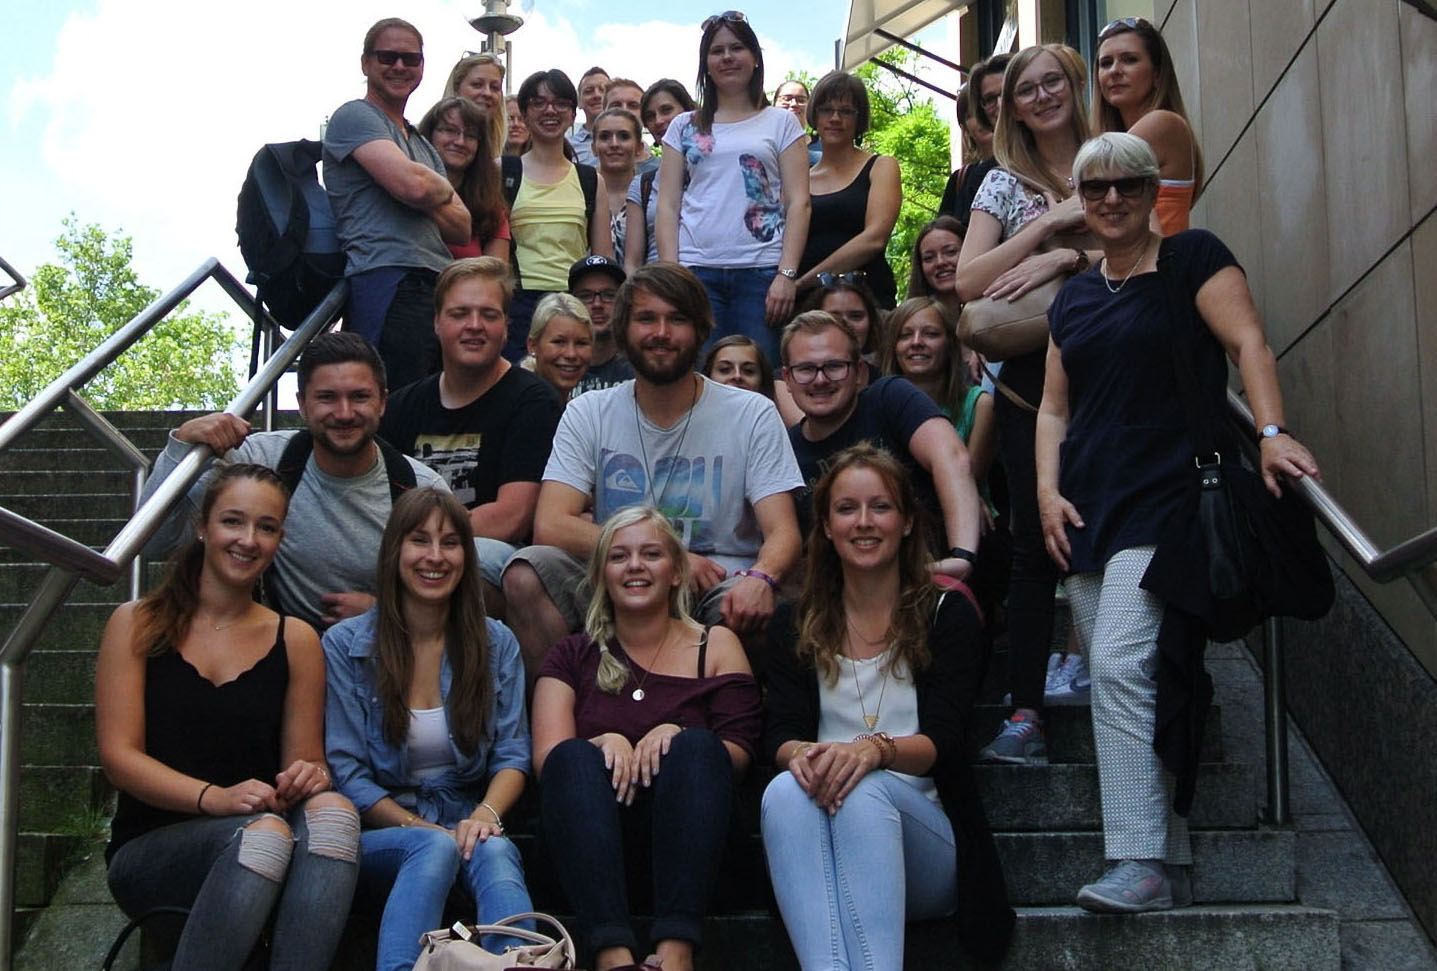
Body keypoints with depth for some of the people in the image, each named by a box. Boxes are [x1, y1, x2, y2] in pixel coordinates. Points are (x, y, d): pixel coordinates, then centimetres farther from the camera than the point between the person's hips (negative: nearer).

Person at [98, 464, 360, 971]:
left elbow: (307, 760, 9)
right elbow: (119, 755, -3)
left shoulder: (295, 639, 11)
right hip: (149, 849, -2)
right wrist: (213, 797, -21)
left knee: (332, 812, -32)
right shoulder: (137, 625, 5)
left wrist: (310, 775, -17)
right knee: (264, 832, -35)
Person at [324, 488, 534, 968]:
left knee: (495, 852, -34)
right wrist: (420, 828, -15)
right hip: (378, 838, -1)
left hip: (467, 826, 2)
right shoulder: (344, 645, 2)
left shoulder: (496, 644, 10)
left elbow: (512, 756, 4)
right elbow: (346, 773, -2)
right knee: (437, 848, -36)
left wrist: (485, 814, -18)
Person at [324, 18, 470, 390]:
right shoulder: (354, 117, 4)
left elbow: (462, 228, 18)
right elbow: (412, 184, -12)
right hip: (386, 282, -8)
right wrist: (445, 190, 10)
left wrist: (426, 196, 1)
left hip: (437, 288, 8)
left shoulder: (423, 143, 29)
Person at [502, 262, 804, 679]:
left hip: (719, 588, -1)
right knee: (526, 573, -25)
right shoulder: (588, 414, 6)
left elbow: (783, 532, -5)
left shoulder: (753, 415, 4)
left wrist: (759, 579, -31)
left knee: (752, 609, -36)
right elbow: (550, 526, -7)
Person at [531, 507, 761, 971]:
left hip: (686, 829, 0)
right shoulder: (574, 656, 18)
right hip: (590, 834, 1)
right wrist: (606, 743, -17)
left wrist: (678, 737, -18)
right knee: (573, 757, -29)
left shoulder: (715, 646, 15)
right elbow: (547, 756, 4)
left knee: (696, 747, -29)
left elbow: (739, 753, 3)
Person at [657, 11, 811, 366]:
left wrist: (786, 274, -7)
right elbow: (668, 206, 11)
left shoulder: (781, 123, 13)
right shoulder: (684, 127, 17)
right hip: (696, 271, 1)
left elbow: (798, 203, 5)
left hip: (762, 273, -1)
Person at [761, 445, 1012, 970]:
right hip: (827, 855, 2)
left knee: (865, 791, -34)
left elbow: (943, 741, -5)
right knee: (785, 790, -32)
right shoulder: (798, 627, 15)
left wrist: (876, 750, -28)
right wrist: (800, 754, -25)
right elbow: (780, 733, 1)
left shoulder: (946, 613, 7)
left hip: (922, 834, -1)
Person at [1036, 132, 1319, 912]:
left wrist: (1271, 432, -25)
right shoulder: (1073, 298, 19)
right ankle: (1171, 863, 9)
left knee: (1119, 661, -20)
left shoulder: (1192, 258, 3)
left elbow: (1248, 342, -9)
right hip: (1088, 508, 6)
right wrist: (1048, 490, 3)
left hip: (1165, 497, -6)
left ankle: (1143, 862, -16)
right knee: (1113, 677, 2)